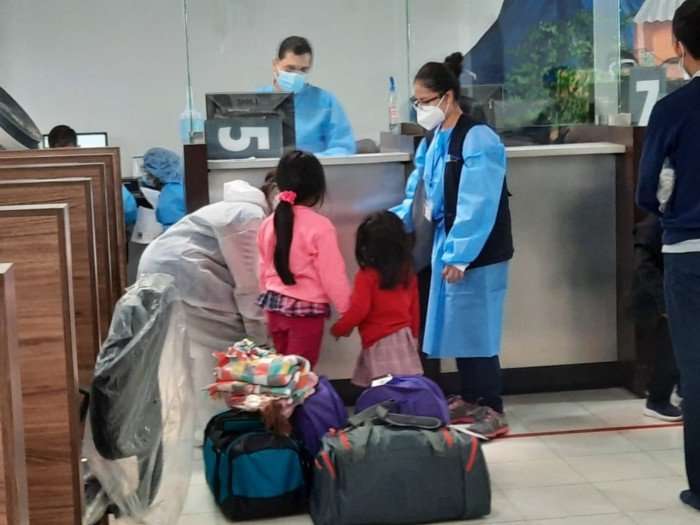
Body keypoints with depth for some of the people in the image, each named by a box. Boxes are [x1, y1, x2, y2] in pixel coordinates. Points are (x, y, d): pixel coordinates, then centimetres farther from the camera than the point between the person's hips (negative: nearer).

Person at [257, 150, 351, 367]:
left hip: (274, 305, 6)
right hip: (306, 309, -6)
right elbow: (333, 274, -13)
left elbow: (264, 269, 11)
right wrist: (347, 310, -1)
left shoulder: (269, 224, 2)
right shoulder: (320, 226, -16)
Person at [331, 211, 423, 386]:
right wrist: (413, 336, 27)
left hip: (380, 343, -6)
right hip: (404, 337, 6)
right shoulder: (408, 274, 7)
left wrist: (338, 329, 3)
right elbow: (415, 310, 14)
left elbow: (359, 310, -13)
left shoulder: (367, 276, -12)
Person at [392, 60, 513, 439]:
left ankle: (493, 411, 4)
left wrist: (459, 255, -23)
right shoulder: (432, 140, 9)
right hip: (448, 247, 9)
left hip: (478, 252, -9)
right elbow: (419, 194, 15)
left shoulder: (477, 140, -17)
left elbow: (476, 206, -22)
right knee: (457, 325, 15)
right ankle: (471, 400, 28)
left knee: (476, 327, -5)